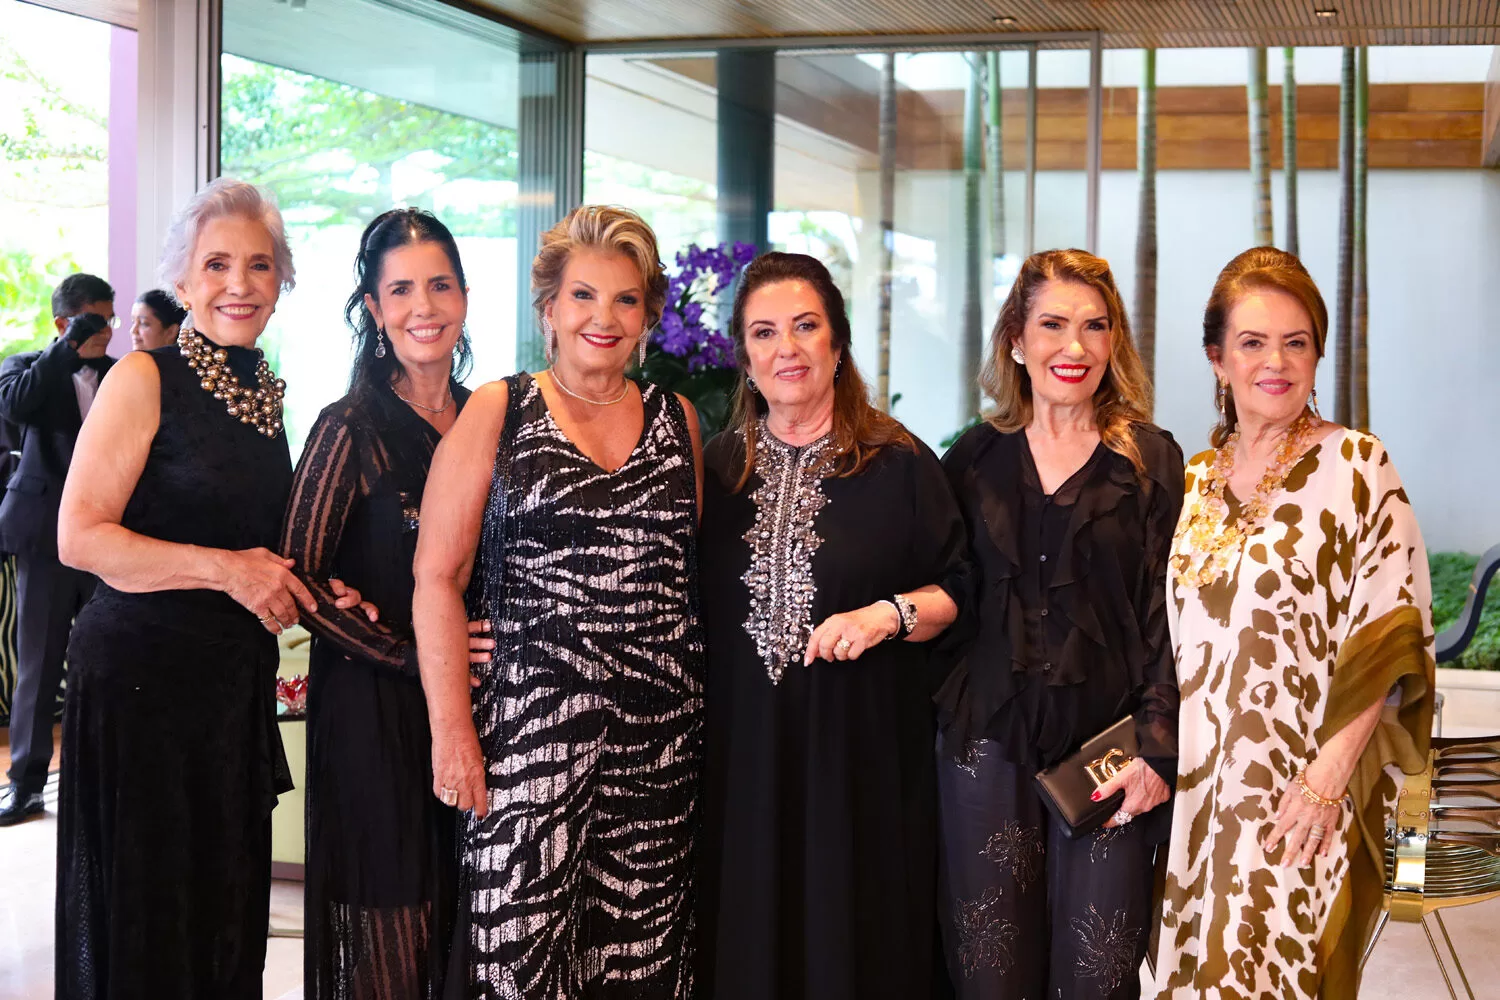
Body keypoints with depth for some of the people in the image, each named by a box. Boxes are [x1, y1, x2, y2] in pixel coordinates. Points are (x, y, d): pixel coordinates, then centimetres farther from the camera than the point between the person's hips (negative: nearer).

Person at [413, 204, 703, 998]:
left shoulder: (677, 420, 13)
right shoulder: (495, 413, 3)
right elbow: (438, 578, -2)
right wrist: (451, 732, -9)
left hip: (659, 727, 3)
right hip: (528, 724, -3)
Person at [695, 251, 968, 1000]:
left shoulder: (898, 464, -2)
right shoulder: (718, 467, 7)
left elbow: (953, 592, 1)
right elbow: (691, 604, 15)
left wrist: (888, 614, -17)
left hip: (859, 750, -2)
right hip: (743, 748, 3)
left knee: (854, 938, 4)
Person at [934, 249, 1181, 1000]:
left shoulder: (1151, 460, 3)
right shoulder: (974, 458, 9)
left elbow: (1166, 618, -1)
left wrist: (1159, 751, -8)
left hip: (1105, 749, -2)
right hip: (989, 744, 2)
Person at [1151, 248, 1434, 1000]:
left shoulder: (1354, 466, -6)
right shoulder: (1194, 482, 10)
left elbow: (1390, 636, -10)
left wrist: (1327, 774, -18)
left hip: (1304, 796, -5)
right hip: (1200, 789, 5)